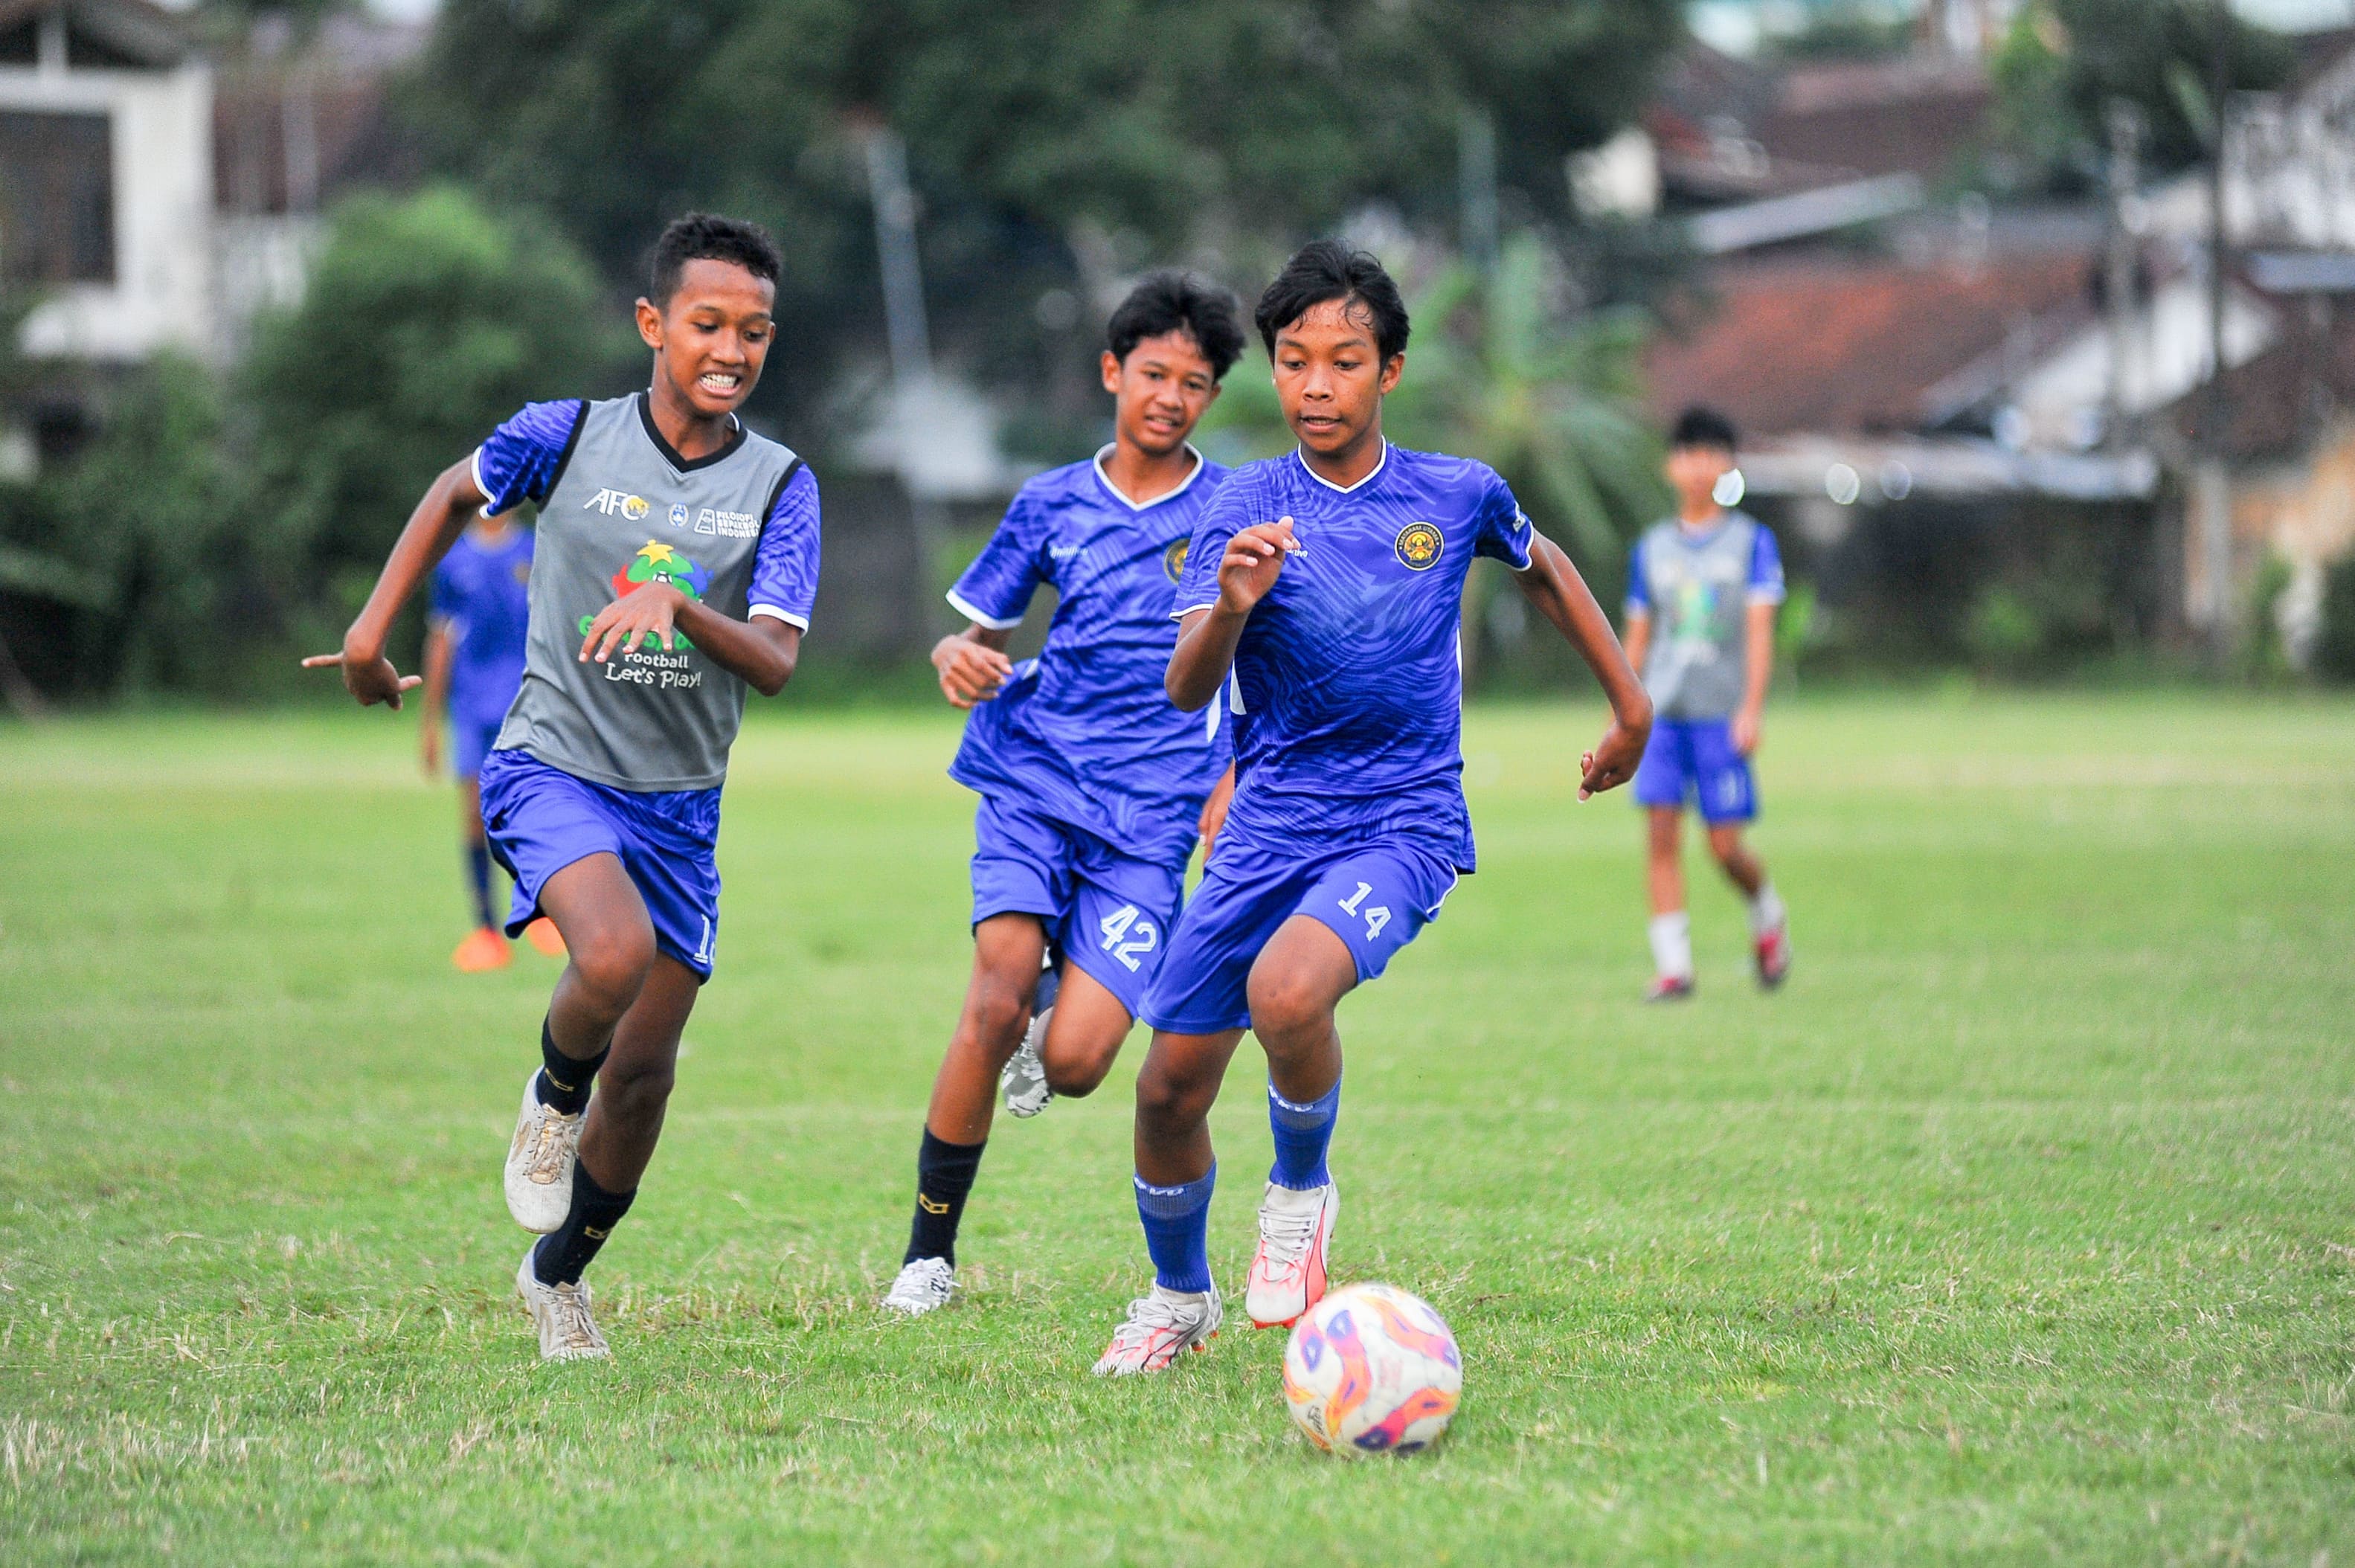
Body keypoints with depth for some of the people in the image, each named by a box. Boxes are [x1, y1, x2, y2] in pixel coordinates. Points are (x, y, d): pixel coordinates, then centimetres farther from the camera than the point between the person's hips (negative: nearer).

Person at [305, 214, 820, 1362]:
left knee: (644, 1068, 7)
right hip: (553, 763, -3)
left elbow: (775, 663, -14)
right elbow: (456, 495, 14)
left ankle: (558, 1273, 32)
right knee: (616, 953, -32)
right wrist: (373, 629, 12)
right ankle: (554, 1094, 2)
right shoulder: (564, 437, -7)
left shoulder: (778, 484, -4)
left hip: (680, 803, 3)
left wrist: (675, 603, -31)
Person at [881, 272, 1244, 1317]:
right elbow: (981, 630, 15)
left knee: (1074, 1062, -14)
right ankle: (929, 1251, -8)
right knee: (996, 1003, -21)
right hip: (1032, 785, 1)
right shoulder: (1053, 505, 9)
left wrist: (1233, 782, -3)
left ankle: (1055, 1009, 26)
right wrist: (959, 659, -9)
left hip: (1151, 815, -1)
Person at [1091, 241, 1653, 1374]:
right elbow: (1186, 690, -15)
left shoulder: (1456, 495, -1)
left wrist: (1630, 706, 25)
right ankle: (1178, 1297, 31)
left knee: (1288, 990, -32)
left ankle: (1301, 1190, -1)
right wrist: (1231, 607, -35)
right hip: (1270, 823, 2)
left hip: (1404, 823, -2)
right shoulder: (1249, 507, -4)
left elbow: (1542, 570, 22)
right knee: (1169, 1087, 2)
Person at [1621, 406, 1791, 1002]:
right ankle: (1673, 964, -6)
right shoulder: (1653, 547, 12)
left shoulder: (1751, 540, 3)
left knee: (1725, 843, -4)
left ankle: (1767, 916, 26)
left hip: (1723, 713, -3)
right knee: (1660, 831, -9)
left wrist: (1751, 710, -15)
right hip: (1662, 711, 3)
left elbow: (1760, 631, -4)